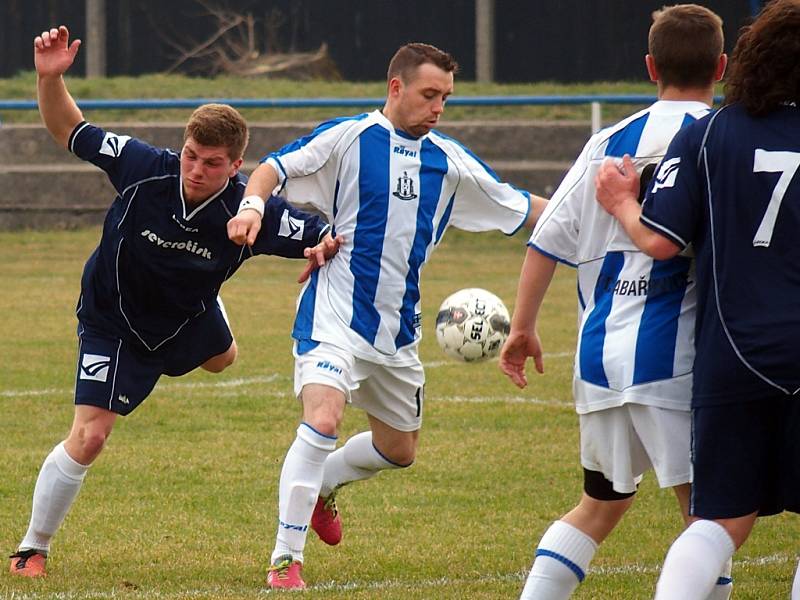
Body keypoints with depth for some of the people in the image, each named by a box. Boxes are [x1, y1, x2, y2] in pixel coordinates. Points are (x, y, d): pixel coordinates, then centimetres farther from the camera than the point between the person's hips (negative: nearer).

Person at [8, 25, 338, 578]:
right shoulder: (144, 169, -32)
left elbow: (327, 237, -21)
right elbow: (69, 131, -19)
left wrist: (326, 248, -45)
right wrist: (50, 79, -36)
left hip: (189, 316, 4)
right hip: (114, 321, -4)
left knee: (222, 360, 39)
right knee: (89, 436, -16)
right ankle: (32, 551, 1)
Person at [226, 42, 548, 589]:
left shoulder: (451, 162, 7)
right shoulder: (348, 138, -7)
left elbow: (519, 208, 15)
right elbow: (274, 169, -8)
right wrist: (252, 206, -29)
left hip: (397, 327, 6)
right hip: (335, 314, -6)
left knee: (399, 450, 17)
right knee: (322, 421, -25)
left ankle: (320, 486, 47)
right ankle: (286, 560, -18)